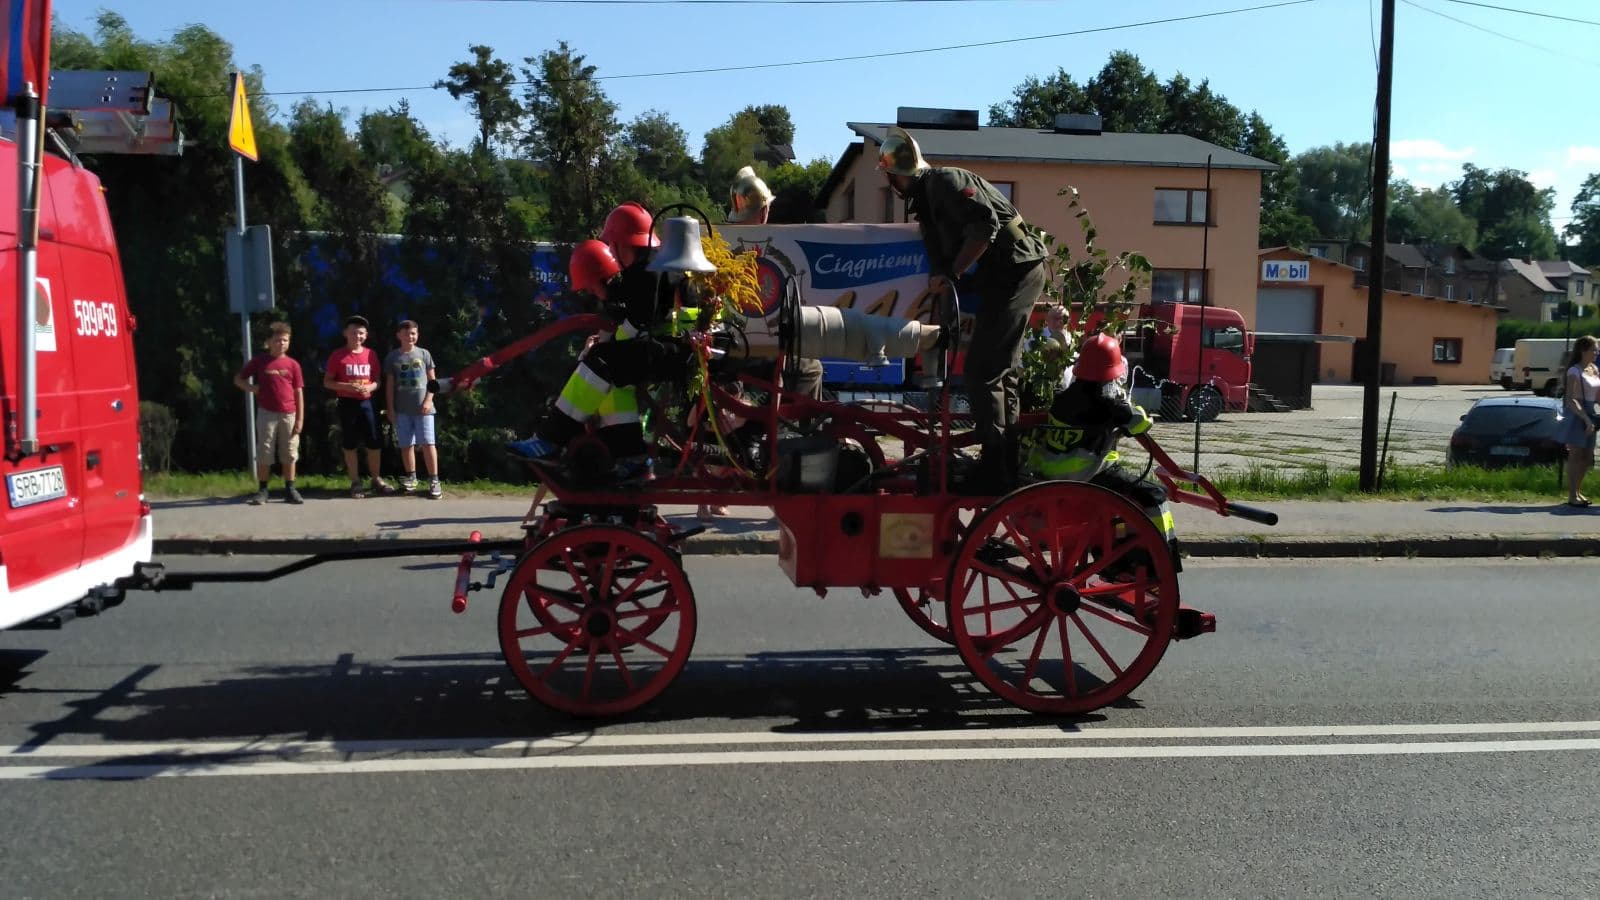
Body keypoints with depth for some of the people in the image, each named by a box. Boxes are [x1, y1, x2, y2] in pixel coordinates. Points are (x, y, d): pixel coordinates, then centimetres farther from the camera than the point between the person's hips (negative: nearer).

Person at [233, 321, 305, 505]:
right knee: (263, 454, 3)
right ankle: (262, 490, 10)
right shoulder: (259, 361, 1)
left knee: (289, 455, 6)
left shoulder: (292, 364, 2)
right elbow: (238, 379, 10)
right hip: (267, 414, -1)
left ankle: (290, 489, 15)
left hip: (289, 415, 1)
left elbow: (299, 392, 3)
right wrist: (250, 388, -11)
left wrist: (300, 419, -1)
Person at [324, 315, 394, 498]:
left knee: (375, 442, 3)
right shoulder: (337, 356, -2)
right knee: (350, 444, 3)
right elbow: (327, 382, -1)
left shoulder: (371, 354, 6)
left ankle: (376, 480, 16)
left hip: (367, 402, 2)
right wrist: (347, 386, -16)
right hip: (347, 403, -2)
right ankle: (355, 483, 12)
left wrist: (370, 387, -10)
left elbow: (377, 380, 12)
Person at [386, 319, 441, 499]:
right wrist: (390, 409, 2)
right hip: (402, 409, 2)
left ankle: (434, 481, -3)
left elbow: (432, 380, 6)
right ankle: (411, 478, 20)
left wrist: (428, 401, -6)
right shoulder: (392, 357, 6)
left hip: (422, 408, -2)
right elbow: (389, 385, 7)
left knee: (428, 443, -7)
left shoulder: (424, 354, 4)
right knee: (406, 445, 7)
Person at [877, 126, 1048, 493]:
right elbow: (943, 251, 18)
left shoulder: (944, 180, -11)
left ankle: (995, 469, -9)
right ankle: (1009, 463, 23)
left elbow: (985, 225, -23)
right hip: (1008, 275, 11)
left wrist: (950, 273, -19)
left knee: (982, 371, -12)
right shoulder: (926, 198, 20)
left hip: (1015, 270, -11)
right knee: (1002, 370, 15)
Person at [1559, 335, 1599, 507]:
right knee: (1576, 454, -5)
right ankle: (1572, 495, -1)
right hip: (1577, 415, -8)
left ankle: (1578, 491, 24)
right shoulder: (1574, 371, -11)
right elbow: (1571, 400, -18)